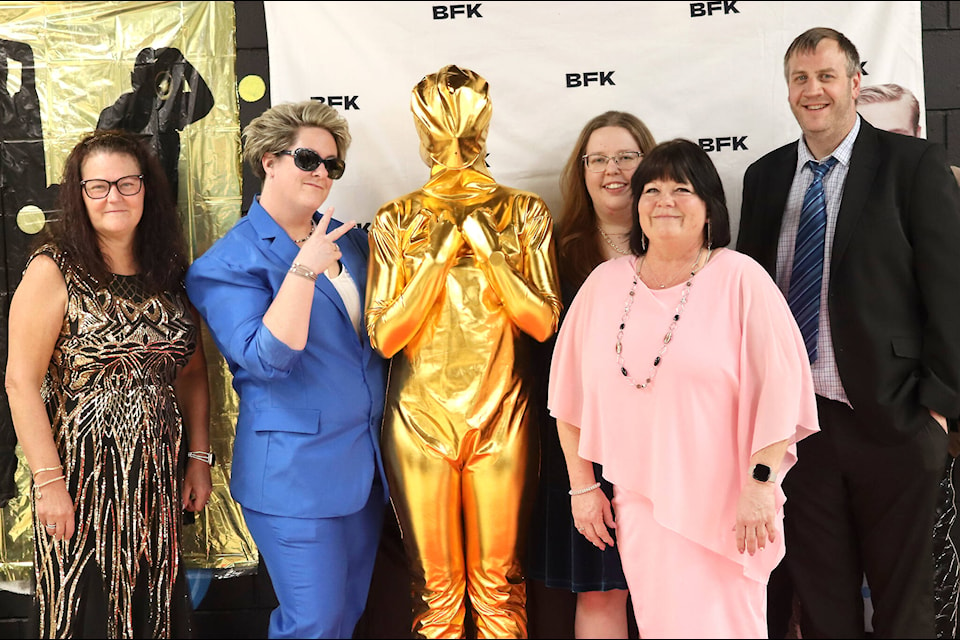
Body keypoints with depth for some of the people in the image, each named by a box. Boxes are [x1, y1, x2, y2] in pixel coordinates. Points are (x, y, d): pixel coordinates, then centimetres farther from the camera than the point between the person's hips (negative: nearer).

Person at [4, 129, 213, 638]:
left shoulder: (169, 271, 7)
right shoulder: (54, 271, -7)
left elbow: (191, 371, 11)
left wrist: (198, 457, 7)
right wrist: (48, 480, -15)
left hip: (158, 475, 4)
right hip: (83, 471, -4)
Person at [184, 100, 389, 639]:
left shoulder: (350, 239, 11)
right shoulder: (227, 264, -8)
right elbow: (265, 358, -21)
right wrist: (304, 270, -24)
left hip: (366, 462, 7)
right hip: (295, 471, -6)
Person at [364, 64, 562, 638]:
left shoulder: (525, 214, 0)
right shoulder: (396, 222, -1)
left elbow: (543, 322, -7)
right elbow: (385, 337, -7)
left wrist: (489, 252, -17)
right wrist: (439, 257, -16)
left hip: (502, 418, 0)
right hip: (419, 418, 0)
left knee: (499, 581, 12)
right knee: (436, 586, 12)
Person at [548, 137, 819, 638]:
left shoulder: (740, 279, -5)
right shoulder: (604, 283, 6)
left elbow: (779, 387, -9)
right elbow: (571, 393, 10)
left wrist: (760, 483, -15)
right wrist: (583, 486, 9)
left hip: (721, 508, -3)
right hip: (638, 507, 4)